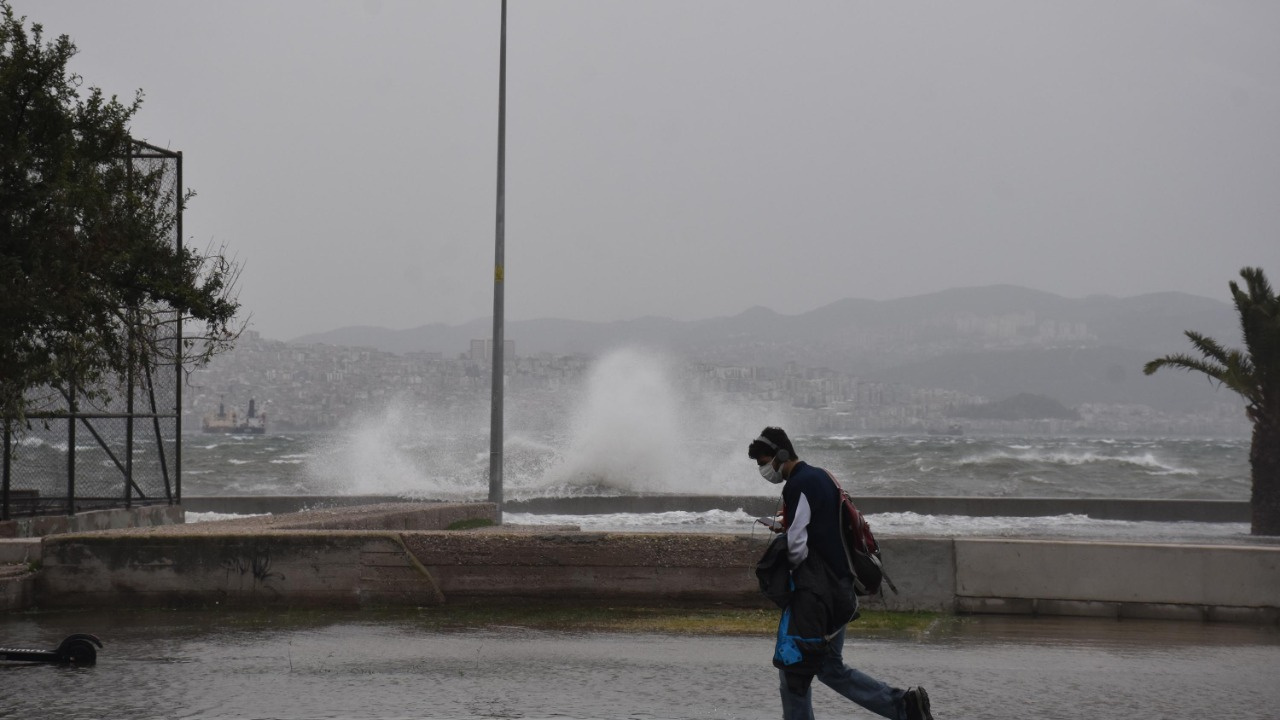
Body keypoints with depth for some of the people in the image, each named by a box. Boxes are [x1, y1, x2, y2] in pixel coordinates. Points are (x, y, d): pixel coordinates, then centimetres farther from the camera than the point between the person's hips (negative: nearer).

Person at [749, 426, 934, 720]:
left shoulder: (798, 486, -15)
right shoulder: (822, 476, 15)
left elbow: (796, 546, -19)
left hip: (813, 591, -10)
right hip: (840, 589, 10)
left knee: (793, 666, -2)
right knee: (830, 667, 14)